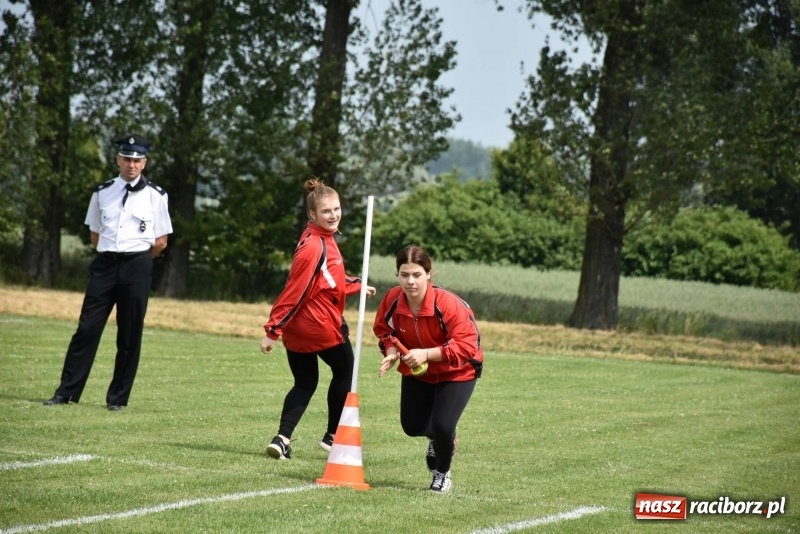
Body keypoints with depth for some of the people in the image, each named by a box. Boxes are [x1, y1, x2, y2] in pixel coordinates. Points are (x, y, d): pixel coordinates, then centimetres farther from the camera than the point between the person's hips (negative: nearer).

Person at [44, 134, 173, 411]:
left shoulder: (155, 195, 3)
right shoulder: (102, 192, 11)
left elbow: (160, 242, 5)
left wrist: (137, 260, 9)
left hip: (137, 267, -2)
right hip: (105, 264, 2)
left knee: (129, 336, 0)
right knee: (87, 328, -3)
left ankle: (118, 397, 6)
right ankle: (66, 391, -1)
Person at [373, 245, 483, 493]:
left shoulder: (449, 304, -34)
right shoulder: (392, 300, -21)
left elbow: (467, 346, -35)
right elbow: (384, 331, -2)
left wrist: (427, 354, -43)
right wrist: (392, 351, -24)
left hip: (456, 372, -5)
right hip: (416, 371, 5)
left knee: (442, 426, -17)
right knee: (411, 426, 9)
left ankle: (443, 474, 17)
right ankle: (439, 438, 49)